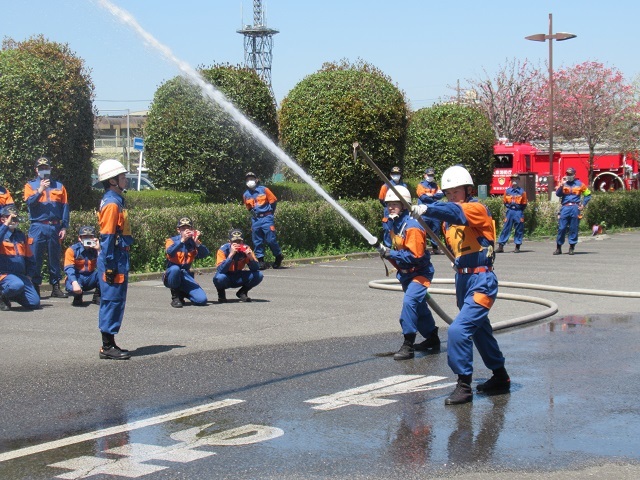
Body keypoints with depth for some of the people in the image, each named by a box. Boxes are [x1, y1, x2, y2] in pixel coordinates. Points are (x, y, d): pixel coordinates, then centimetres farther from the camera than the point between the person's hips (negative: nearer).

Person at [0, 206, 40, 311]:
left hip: (21, 275, 6)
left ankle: (9, 295, 18)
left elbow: (30, 258, 21)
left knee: (35, 303, -8)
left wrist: (29, 275, 11)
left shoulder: (21, 235, 17)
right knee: (17, 285, -39)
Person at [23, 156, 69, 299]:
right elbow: (29, 202, -6)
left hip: (55, 227, 2)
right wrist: (40, 190, -19)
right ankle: (35, 287, 2)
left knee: (55, 257, 6)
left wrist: (64, 227, 0)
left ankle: (56, 287, 11)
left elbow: (65, 207, 8)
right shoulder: (30, 185, 10)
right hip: (38, 227, -2)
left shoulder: (59, 186, 12)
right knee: (35, 258, -4)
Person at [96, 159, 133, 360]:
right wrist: (110, 266, -20)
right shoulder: (112, 203, -15)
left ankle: (109, 344, 20)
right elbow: (107, 237, -19)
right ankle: (108, 347, -2)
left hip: (119, 257, 10)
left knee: (114, 301, 13)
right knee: (113, 300, -6)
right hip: (115, 258, -10)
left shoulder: (115, 200, 15)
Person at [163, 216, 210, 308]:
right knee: (175, 268, -39)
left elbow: (205, 254, -14)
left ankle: (181, 293, 16)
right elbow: (170, 252, -28)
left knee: (202, 300, -16)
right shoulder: (172, 241, -5)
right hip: (171, 275, -3)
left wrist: (197, 242, -30)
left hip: (186, 276, 3)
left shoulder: (193, 242, 3)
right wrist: (182, 240, -39)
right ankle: (175, 296, -14)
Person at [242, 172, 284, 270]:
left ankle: (279, 256, 10)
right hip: (255, 220, 4)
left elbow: (273, 201, 5)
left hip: (266, 218, -4)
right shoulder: (246, 195, 10)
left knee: (270, 239, -9)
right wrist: (253, 213, 14)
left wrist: (270, 213, 7)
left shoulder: (264, 190, -1)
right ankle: (260, 260, 7)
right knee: (257, 241, 2)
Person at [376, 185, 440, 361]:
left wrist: (390, 254, -31)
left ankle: (408, 345, -22)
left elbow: (415, 256, -30)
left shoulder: (412, 227, -25)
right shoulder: (394, 223, 3)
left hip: (420, 272, -10)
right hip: (406, 273, 10)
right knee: (419, 306, 21)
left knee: (409, 302, -25)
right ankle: (432, 339, 39)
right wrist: (385, 251, -4)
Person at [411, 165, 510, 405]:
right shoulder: (448, 219, 11)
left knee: (459, 330, -19)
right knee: (479, 330, 21)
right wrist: (456, 259, 0)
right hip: (462, 279, 9)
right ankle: (501, 378, 39)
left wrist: (428, 209, -49)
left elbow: (457, 212, -35)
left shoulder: (478, 209, -13)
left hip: (481, 281, -9)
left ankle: (464, 386, -10)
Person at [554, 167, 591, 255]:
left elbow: (588, 194, 14)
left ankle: (572, 247, 8)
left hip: (575, 208, 0)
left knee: (573, 228, 1)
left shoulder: (579, 184, 9)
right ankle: (558, 247, 3)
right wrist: (562, 184, -13)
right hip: (565, 207, 1)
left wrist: (583, 205, 5)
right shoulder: (563, 184, 11)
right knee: (561, 228, -3)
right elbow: (558, 194, -3)